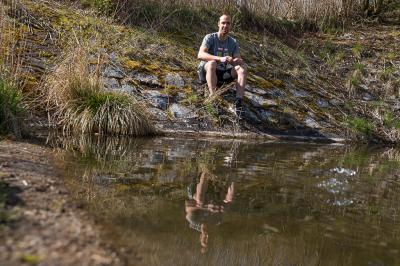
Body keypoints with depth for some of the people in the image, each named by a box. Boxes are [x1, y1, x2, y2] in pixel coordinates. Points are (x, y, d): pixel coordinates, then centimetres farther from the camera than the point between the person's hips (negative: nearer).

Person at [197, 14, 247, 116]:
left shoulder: (233, 43, 3)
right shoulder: (210, 38, -10)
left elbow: (239, 61, -5)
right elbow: (200, 55, -27)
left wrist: (239, 61, -31)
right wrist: (220, 58, -40)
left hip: (222, 73, 4)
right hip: (206, 71, -4)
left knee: (242, 69, -20)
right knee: (212, 63, -36)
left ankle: (238, 102, -35)